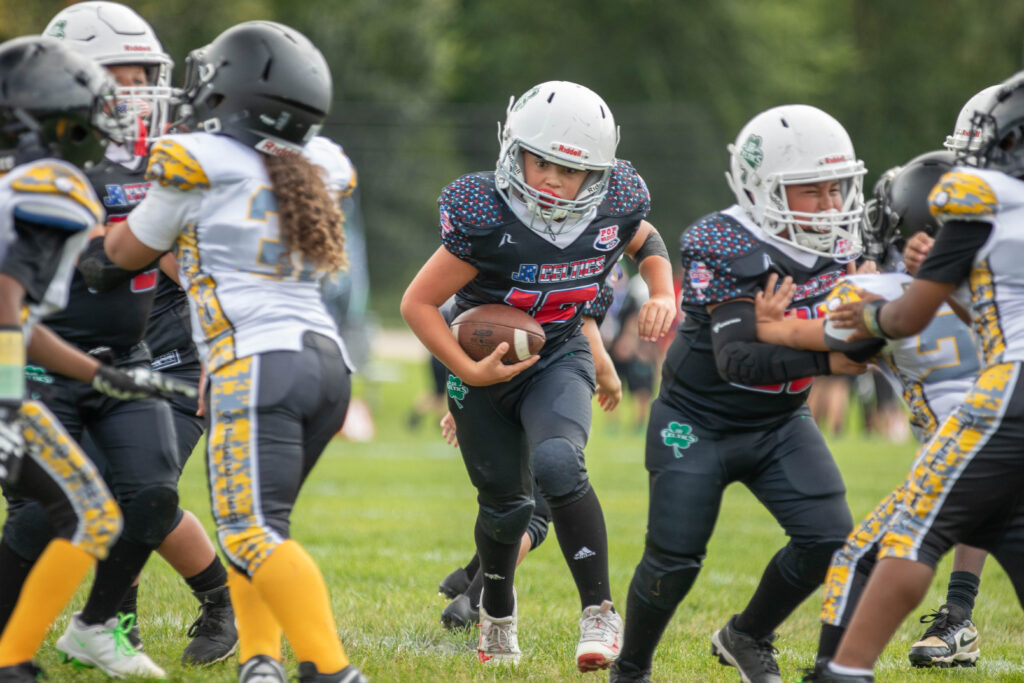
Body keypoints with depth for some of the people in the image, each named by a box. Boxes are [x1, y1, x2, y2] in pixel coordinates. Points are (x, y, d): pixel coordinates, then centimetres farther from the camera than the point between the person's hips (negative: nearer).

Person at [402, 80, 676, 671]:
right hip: (487, 362, -1)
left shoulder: (615, 205, -16)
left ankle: (600, 613, -19)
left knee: (557, 463, -28)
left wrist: (663, 296, -7)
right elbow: (418, 303, -18)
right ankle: (498, 612, 41)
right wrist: (470, 372, -23)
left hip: (559, 357, 1)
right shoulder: (486, 219, -28)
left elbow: (646, 242, 11)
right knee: (506, 504, 9)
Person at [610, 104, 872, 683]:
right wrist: (824, 358, -46)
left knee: (829, 538, -10)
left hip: (780, 422, 5)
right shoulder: (728, 249, -26)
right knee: (674, 562, -4)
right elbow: (737, 359, -36)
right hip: (698, 424, -5)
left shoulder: (836, 245, -5)